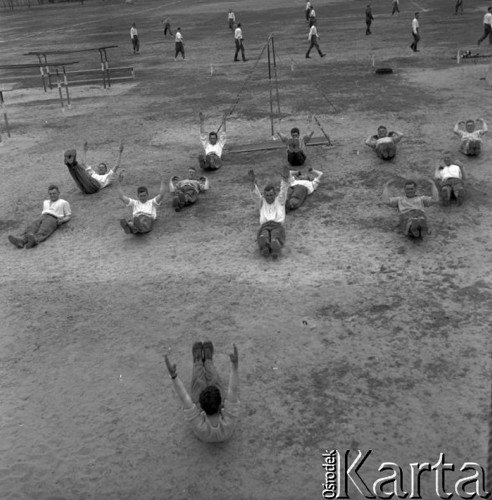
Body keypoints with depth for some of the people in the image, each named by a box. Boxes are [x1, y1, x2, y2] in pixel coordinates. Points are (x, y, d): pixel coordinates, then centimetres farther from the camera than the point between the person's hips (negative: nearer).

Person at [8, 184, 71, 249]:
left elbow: (68, 216, 15)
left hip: (53, 218, -5)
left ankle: (35, 240, -67)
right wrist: (40, 217, 11)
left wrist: (62, 220, -6)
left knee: (44, 231, -37)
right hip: (42, 217, 5)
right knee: (31, 227, -28)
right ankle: (21, 240, -55)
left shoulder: (64, 202, 20)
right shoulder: (45, 202, 37)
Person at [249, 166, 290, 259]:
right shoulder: (261, 202, 25)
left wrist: (285, 178, -18)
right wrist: (252, 182, -17)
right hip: (264, 226, 0)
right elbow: (255, 194, 5)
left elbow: (283, 191, 3)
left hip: (277, 226, 0)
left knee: (275, 239, -40)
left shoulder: (279, 200, 23)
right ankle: (265, 248, -61)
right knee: (263, 237, -40)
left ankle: (275, 249, -60)